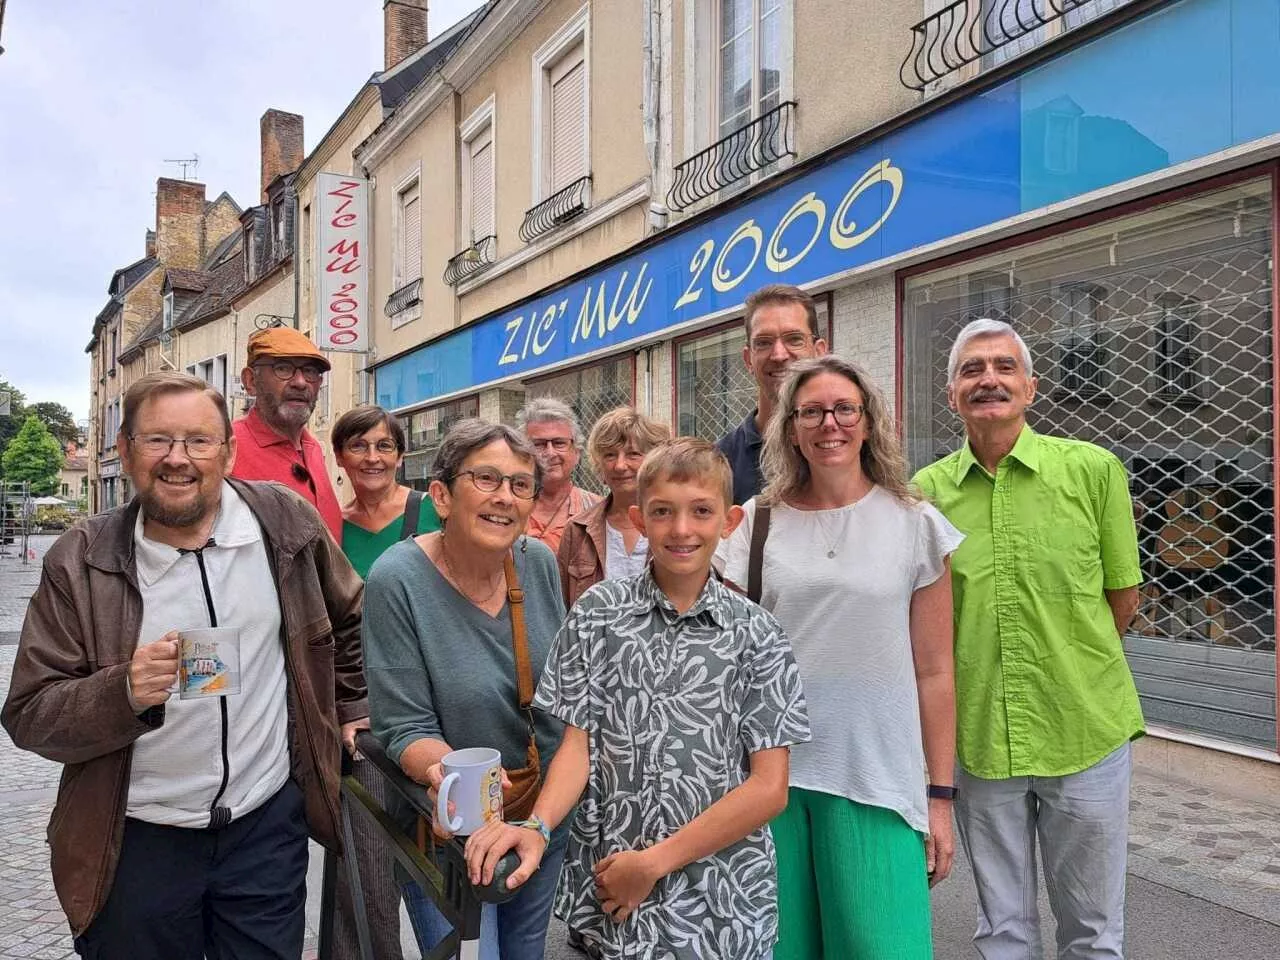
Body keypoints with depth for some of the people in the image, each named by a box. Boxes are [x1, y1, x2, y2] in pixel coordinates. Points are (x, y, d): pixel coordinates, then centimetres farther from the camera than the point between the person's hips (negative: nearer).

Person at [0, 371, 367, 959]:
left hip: (269, 822, 1)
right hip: (137, 838, 0)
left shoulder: (285, 524, -5)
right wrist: (126, 691, -25)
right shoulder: (79, 563, -7)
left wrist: (352, 710, 11)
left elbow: (348, 616, 12)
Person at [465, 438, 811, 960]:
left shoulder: (756, 635, -6)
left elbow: (768, 788, -8)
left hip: (721, 902, 0)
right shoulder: (597, 613, -2)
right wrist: (537, 825, -20)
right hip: (607, 890, 1)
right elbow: (577, 742, -2)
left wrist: (655, 862, -12)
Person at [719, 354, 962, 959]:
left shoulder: (915, 525, 0)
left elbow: (934, 672, 2)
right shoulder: (758, 523, 3)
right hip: (770, 771, 2)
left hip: (877, 781, -1)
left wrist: (941, 794, 2)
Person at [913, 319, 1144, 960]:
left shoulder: (1093, 469, -7)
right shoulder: (926, 491, -3)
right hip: (979, 736, 1)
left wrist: (1070, 671, 8)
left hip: (1085, 732, -1)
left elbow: (1122, 597, 4)